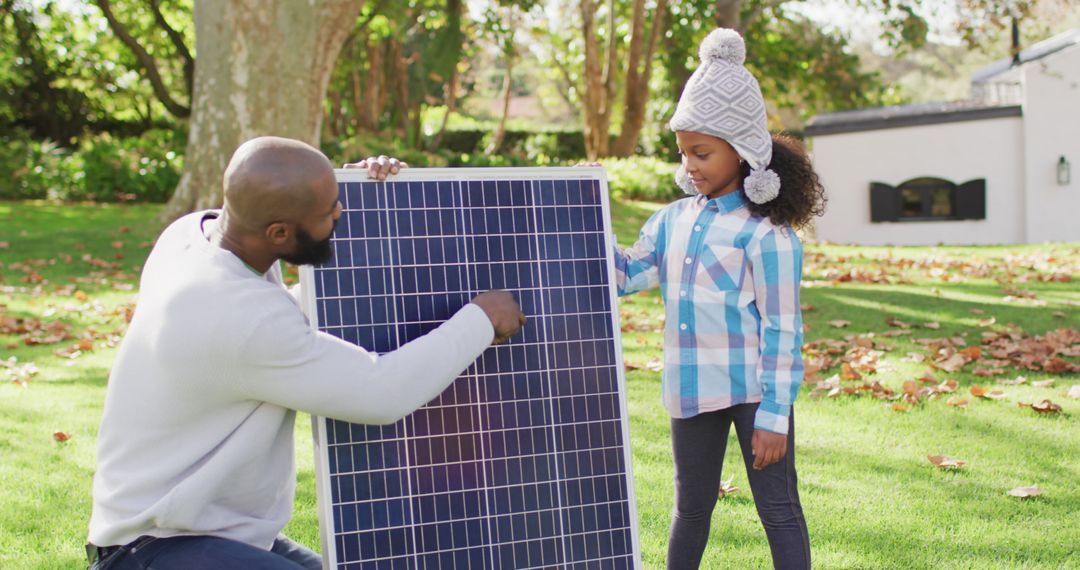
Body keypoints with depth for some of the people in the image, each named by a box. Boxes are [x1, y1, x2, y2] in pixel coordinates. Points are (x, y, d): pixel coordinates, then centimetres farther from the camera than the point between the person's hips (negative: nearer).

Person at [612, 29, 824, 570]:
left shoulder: (766, 232, -14)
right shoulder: (674, 219, 7)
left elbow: (783, 331, -14)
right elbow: (626, 275, 10)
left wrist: (773, 415, -17)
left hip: (752, 391, -6)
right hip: (693, 392, 6)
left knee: (778, 509, 2)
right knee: (691, 507, 19)